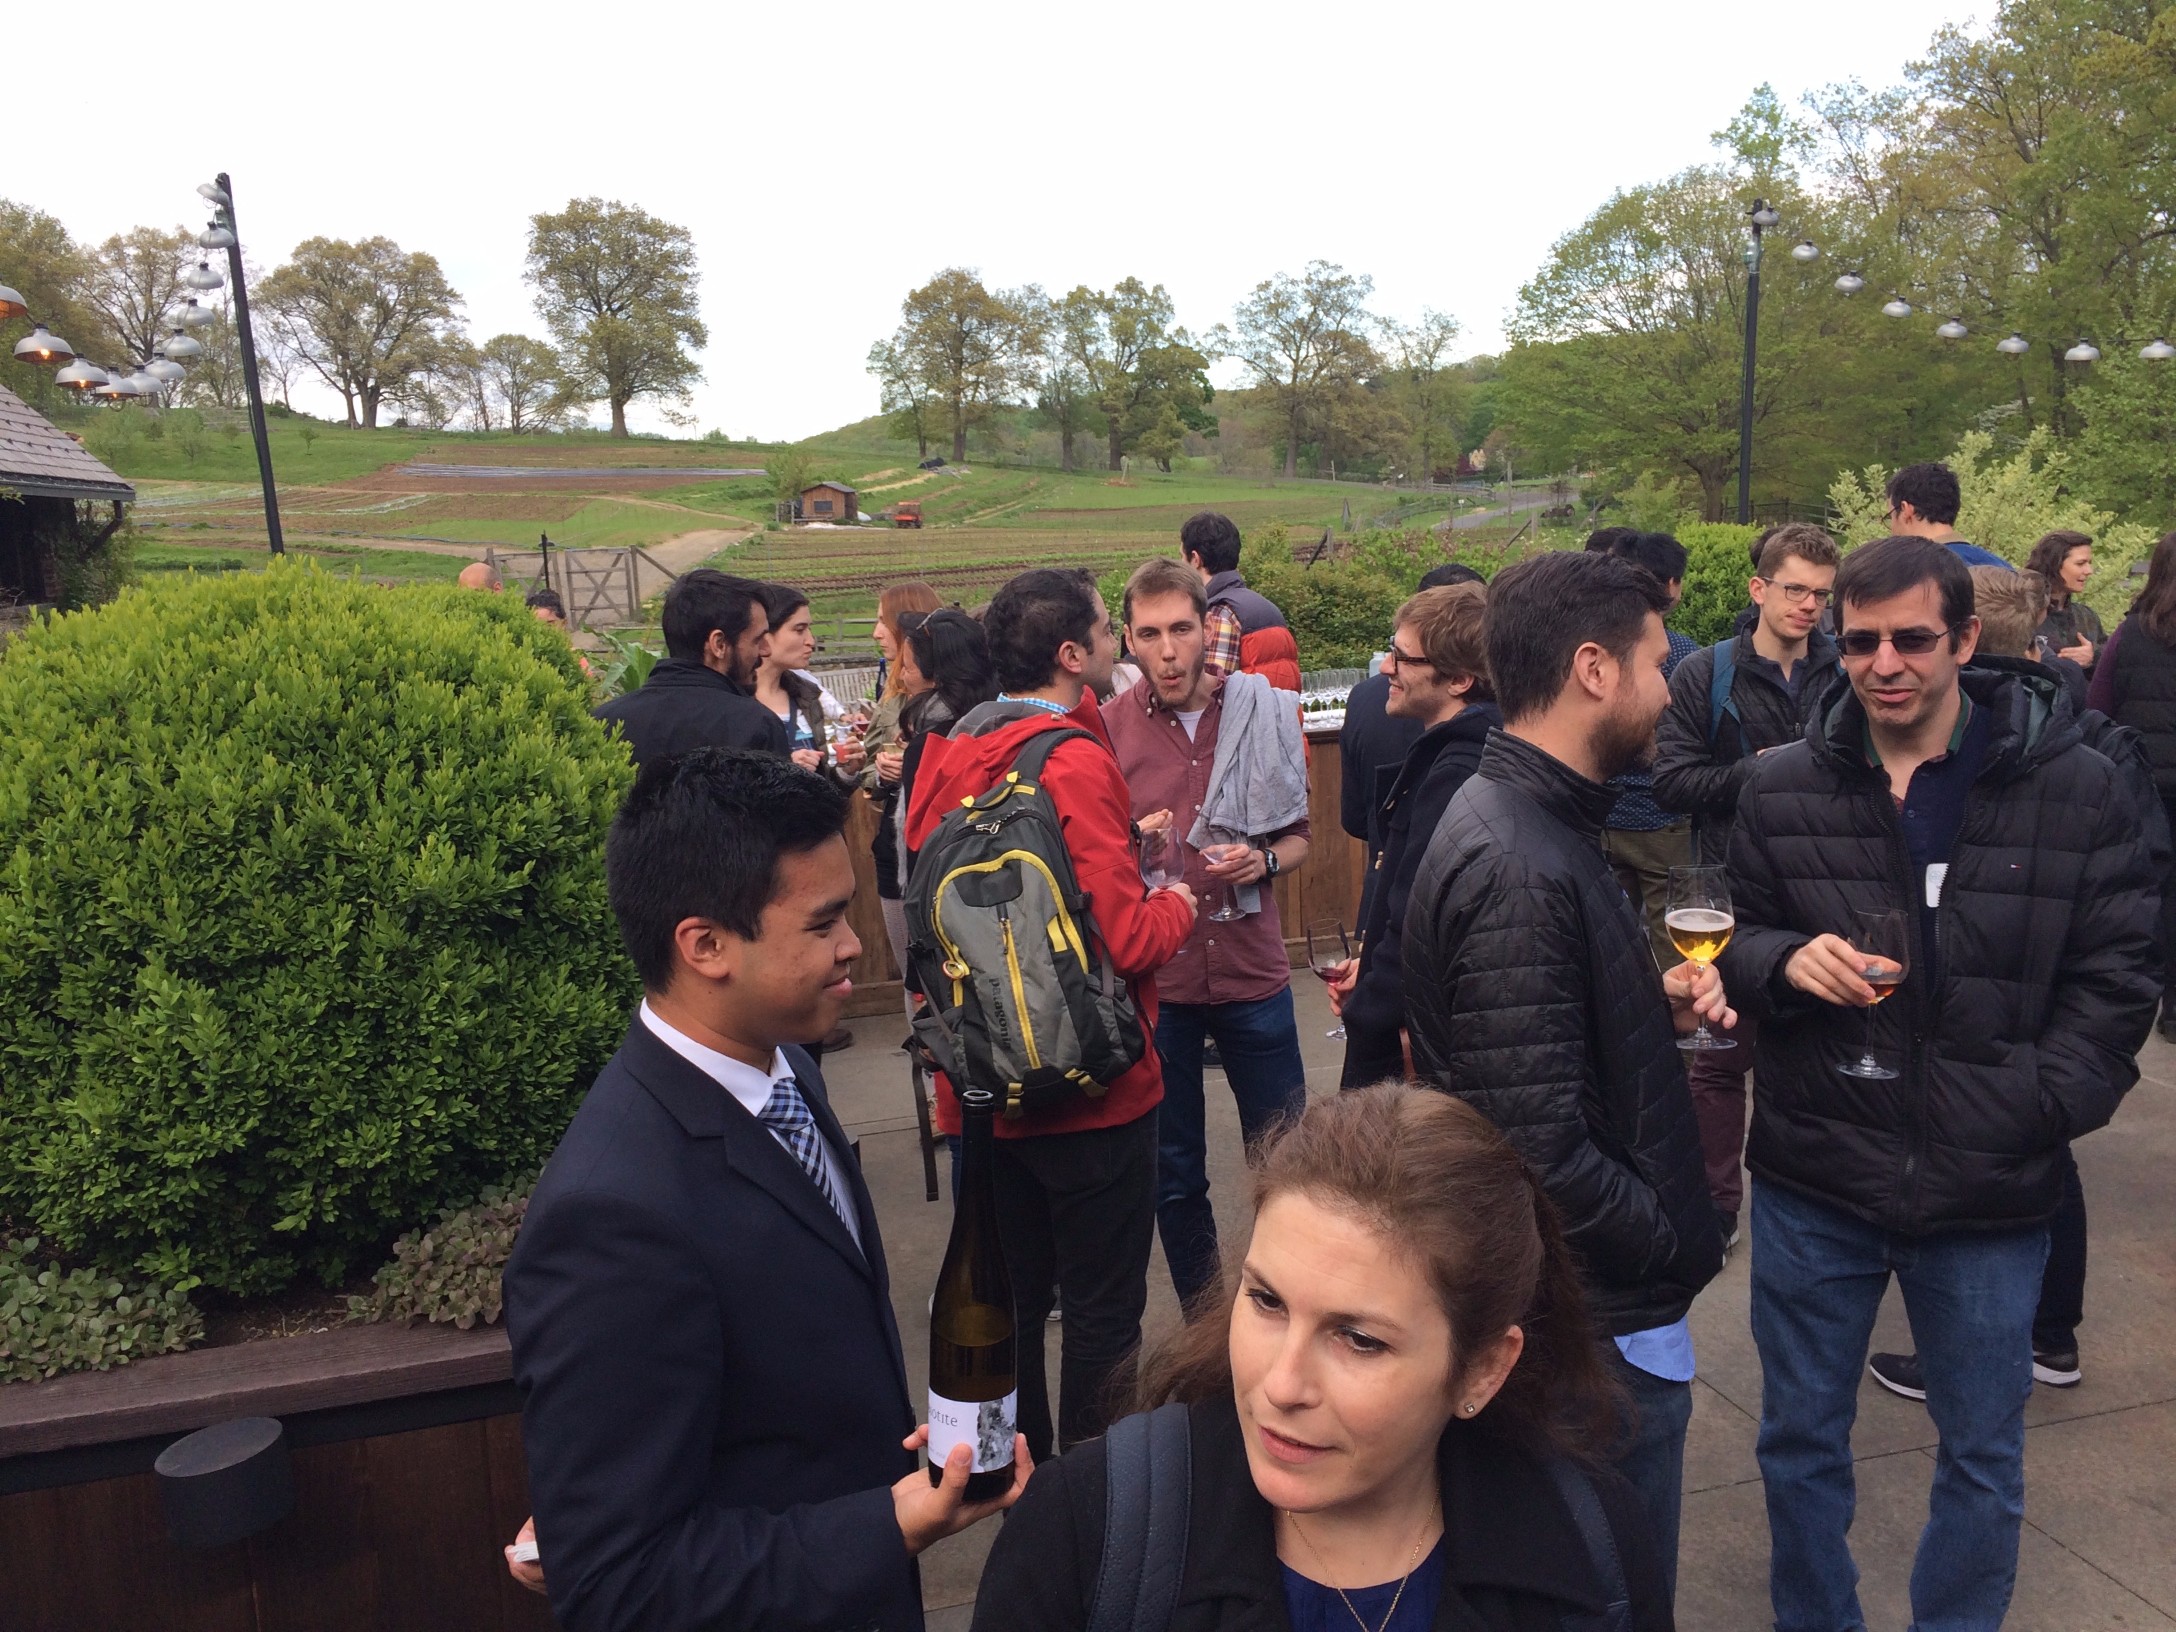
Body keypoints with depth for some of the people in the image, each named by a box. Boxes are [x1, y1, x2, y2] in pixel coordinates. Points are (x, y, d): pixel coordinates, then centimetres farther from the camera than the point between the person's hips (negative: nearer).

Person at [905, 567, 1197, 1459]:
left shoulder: (947, 753, 1)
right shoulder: (1074, 763, -21)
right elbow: (1125, 940, -25)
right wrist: (1176, 905, -3)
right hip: (1089, 1086, -7)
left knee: (1011, 1300, 21)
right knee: (1103, 1312, 10)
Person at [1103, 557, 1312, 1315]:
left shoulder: (1266, 712, 0)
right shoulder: (1105, 728, -4)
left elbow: (1299, 834, 10)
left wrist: (1263, 861, -12)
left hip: (1252, 967, 1)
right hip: (1153, 977, -1)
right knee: (1174, 1173, 13)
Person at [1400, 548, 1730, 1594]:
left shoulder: (1531, 818, 5)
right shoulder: (1519, 871, -28)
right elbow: (1542, 1155, -30)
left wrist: (1658, 1002, 0)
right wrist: (1680, 1245, -14)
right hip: (1601, 1317, -9)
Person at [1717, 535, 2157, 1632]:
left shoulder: (2075, 789, -6)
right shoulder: (1784, 788, -2)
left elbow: (2116, 975, -2)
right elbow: (1735, 941, 6)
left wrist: (2040, 1110, -13)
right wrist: (1786, 960, -16)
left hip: (1990, 1193, -1)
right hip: (1813, 1180, 1)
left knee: (1983, 1459, 18)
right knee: (1800, 1439, 17)